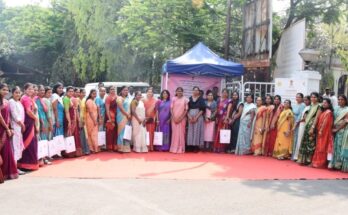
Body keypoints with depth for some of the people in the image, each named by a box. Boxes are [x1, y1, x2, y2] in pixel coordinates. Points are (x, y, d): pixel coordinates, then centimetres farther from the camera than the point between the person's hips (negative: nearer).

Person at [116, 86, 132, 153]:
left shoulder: (127, 98, 18)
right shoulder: (119, 98, -6)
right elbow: (121, 108, -15)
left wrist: (129, 115, 4)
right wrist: (127, 115, -13)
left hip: (127, 117, 8)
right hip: (122, 117, -8)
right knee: (122, 131, -9)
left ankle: (126, 147, 10)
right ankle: (121, 148, -8)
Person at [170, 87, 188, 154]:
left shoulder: (185, 99, 1)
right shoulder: (174, 99, 6)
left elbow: (186, 110, -2)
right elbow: (171, 109, 4)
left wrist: (180, 118, -10)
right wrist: (174, 118, -8)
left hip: (182, 119, -1)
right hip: (174, 119, 1)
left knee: (181, 133, -1)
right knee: (174, 133, 2)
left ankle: (180, 149, 3)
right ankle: (174, 148, 6)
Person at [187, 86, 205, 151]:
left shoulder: (201, 99, 1)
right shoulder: (190, 99, 9)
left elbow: (202, 109, -6)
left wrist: (196, 117, -14)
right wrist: (189, 117, -8)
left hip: (198, 117, -3)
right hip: (190, 117, 3)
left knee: (197, 131, -5)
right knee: (191, 131, 0)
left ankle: (196, 147, -4)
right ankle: (191, 146, 3)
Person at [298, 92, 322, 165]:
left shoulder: (319, 107, -6)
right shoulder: (311, 106, 16)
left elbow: (316, 118, -14)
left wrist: (312, 128, -20)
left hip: (313, 126, -7)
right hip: (307, 125, 7)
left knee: (310, 143, -5)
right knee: (305, 142, 8)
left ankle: (309, 160, 1)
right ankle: (304, 159, 14)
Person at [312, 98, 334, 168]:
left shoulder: (328, 112, -10)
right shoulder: (323, 111, 17)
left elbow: (325, 122, -17)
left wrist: (321, 131, -20)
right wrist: (319, 130, 6)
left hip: (324, 132, -9)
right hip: (320, 131, 9)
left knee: (322, 147, -6)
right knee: (319, 147, 9)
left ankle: (321, 163, -3)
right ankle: (318, 162, 13)